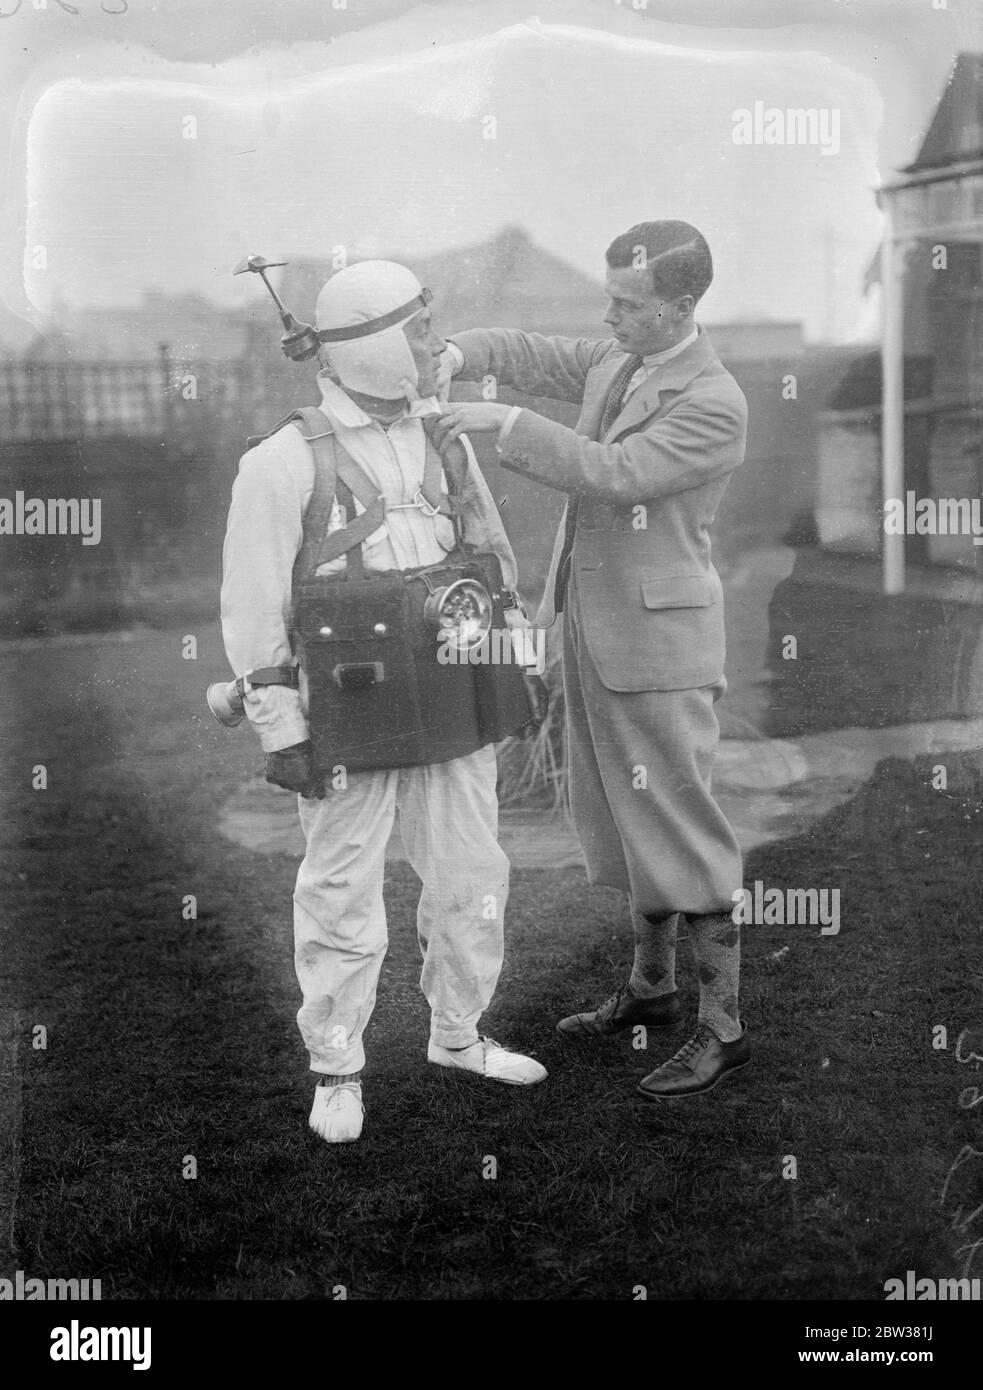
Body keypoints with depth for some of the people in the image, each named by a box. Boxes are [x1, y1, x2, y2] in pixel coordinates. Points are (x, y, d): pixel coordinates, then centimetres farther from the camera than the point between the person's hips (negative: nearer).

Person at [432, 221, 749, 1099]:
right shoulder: (616, 362, 9)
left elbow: (611, 472, -25)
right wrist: (454, 356, -2)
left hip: (658, 638, -9)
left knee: (680, 831, -3)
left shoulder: (713, 405, -17)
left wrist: (503, 422, -24)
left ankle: (724, 1026, 7)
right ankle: (652, 986, 33)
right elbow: (528, 354, 18)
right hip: (594, 628, 9)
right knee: (626, 821, 18)